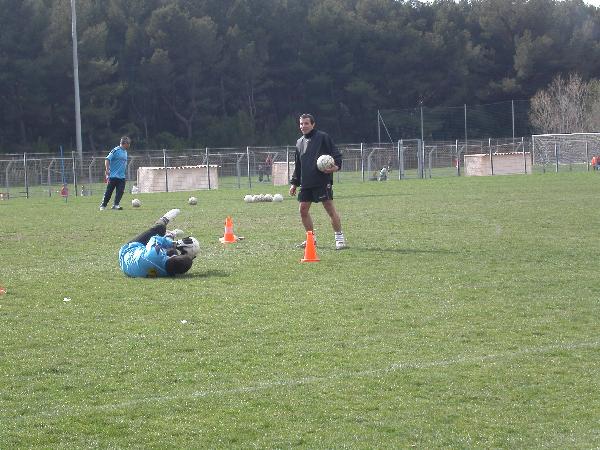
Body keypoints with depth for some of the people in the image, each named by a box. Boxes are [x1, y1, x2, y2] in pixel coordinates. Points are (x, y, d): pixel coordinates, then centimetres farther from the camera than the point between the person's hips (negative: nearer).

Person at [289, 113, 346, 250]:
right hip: (306, 183, 7)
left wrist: (336, 166, -21)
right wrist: (294, 183, 21)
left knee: (330, 207, -8)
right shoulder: (299, 143, 19)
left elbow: (336, 154, -3)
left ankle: (340, 238, -3)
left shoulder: (323, 137, -1)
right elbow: (297, 165, 25)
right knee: (303, 209, 6)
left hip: (322, 181, -7)